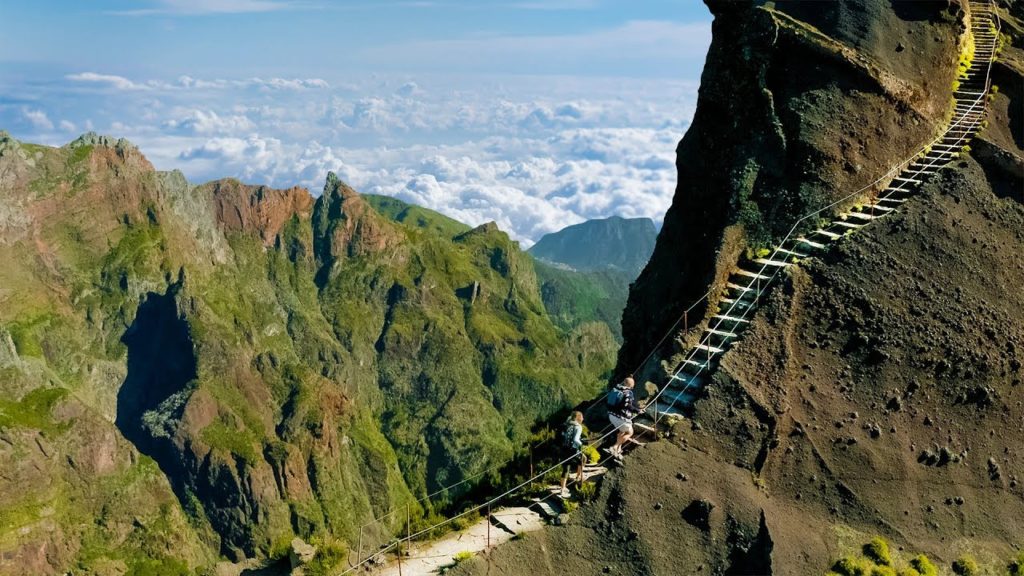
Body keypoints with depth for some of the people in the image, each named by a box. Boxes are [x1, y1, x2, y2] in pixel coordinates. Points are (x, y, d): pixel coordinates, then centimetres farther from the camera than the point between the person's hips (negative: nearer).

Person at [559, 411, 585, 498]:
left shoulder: (567, 425, 10)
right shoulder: (578, 427, -11)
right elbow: (576, 440, -22)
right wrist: (581, 444, -6)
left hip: (564, 449, 6)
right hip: (573, 450, -6)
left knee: (565, 470, 12)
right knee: (582, 459, 26)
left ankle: (563, 490, 13)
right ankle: (578, 477, 36)